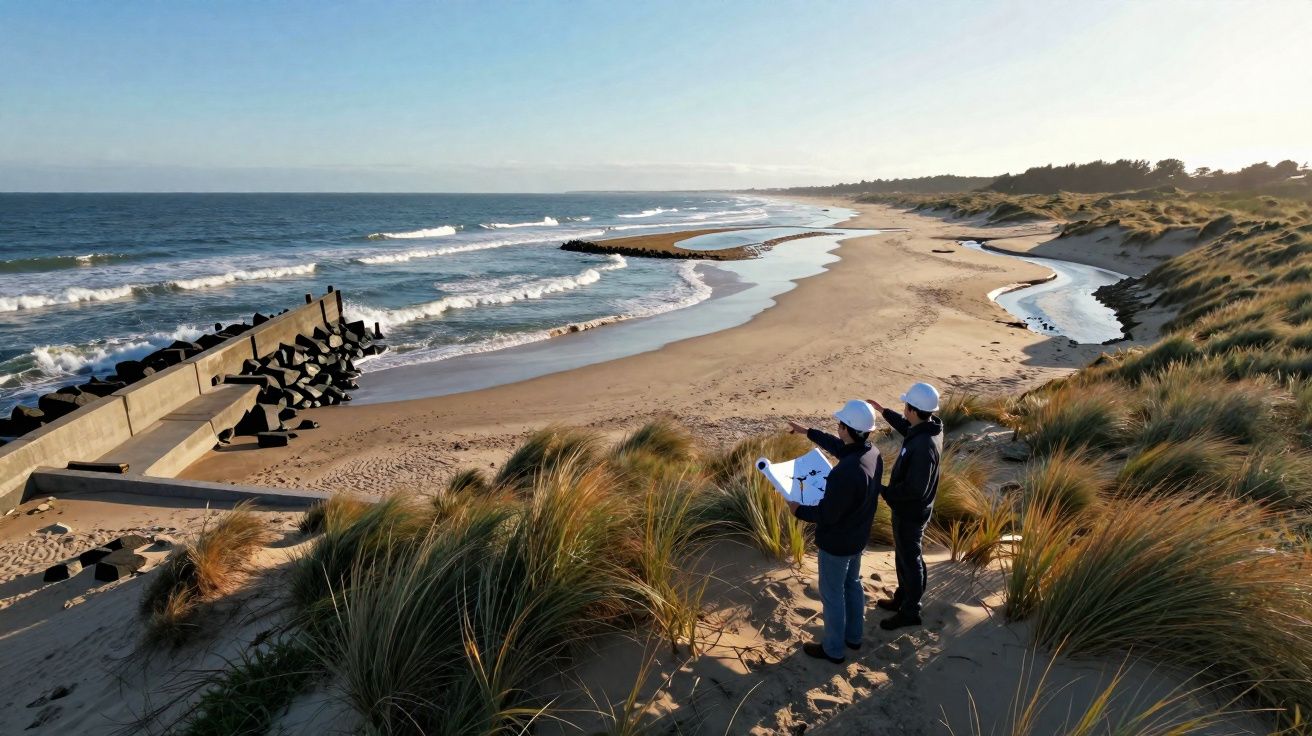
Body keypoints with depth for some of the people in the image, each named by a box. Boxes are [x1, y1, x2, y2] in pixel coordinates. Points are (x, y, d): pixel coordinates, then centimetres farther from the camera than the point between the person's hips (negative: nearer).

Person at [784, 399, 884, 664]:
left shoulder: (845, 472, -39)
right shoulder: (873, 453, -11)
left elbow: (826, 515, -28)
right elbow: (838, 445, 10)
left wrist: (798, 510, -11)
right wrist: (808, 432, 18)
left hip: (836, 542, -8)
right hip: (858, 536, 8)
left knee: (832, 595, 12)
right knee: (852, 584, 27)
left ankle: (834, 649, 31)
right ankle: (854, 636, 46)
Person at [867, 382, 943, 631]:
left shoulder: (923, 446, -34)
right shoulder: (927, 428, -5)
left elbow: (914, 489, -32)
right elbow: (907, 428, 20)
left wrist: (884, 492, -20)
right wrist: (883, 411, 25)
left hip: (910, 513, -9)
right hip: (909, 509, 9)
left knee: (910, 560, 9)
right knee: (903, 556, 25)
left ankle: (910, 612, 28)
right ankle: (902, 598, 44)